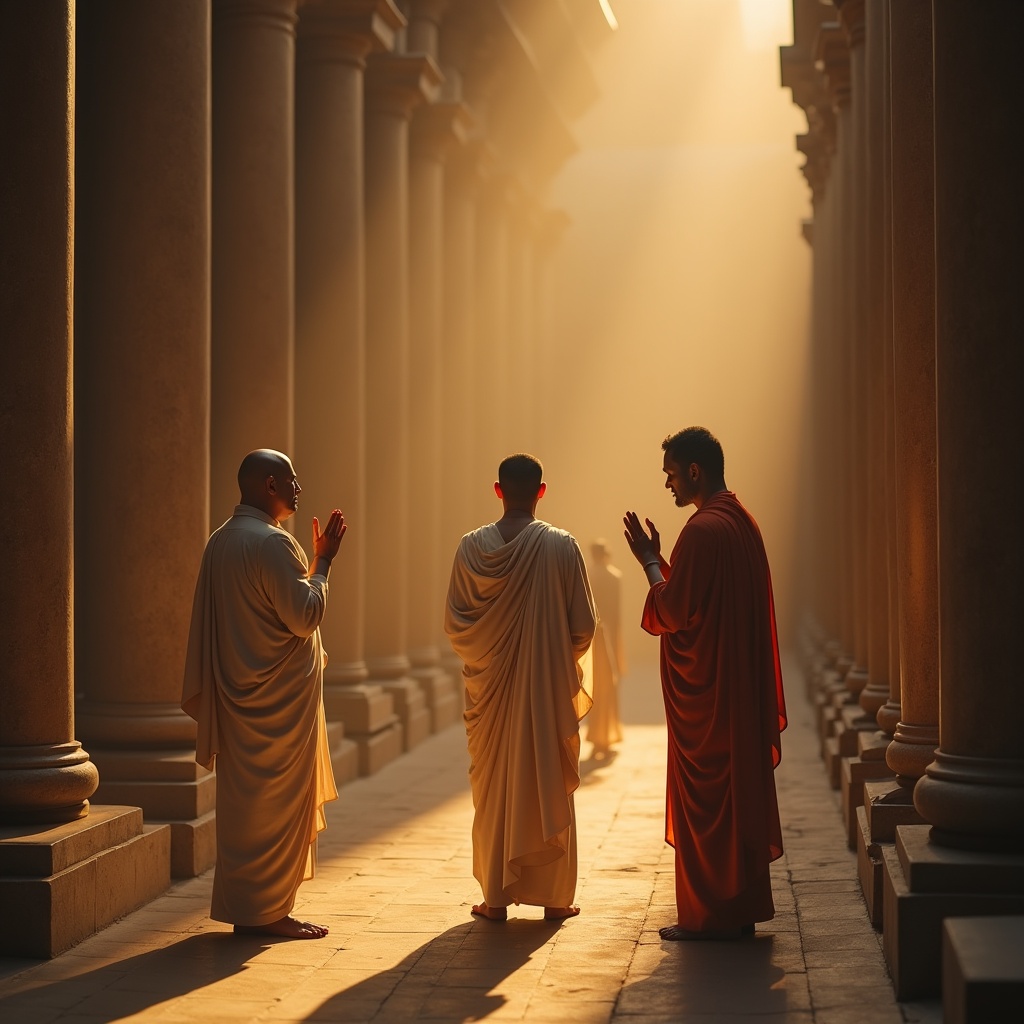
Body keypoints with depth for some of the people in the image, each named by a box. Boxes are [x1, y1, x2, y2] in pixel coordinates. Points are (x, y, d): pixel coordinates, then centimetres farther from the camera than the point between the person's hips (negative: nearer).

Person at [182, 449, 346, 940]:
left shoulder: (220, 541, 9)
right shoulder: (273, 543, -19)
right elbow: (305, 615, -19)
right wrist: (323, 561, -10)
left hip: (238, 692, 9)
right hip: (280, 697, -9)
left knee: (244, 799, 13)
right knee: (277, 803, -1)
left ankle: (243, 906, 19)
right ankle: (267, 910, 4)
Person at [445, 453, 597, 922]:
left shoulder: (472, 547, -5)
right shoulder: (561, 547, -9)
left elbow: (453, 623, -1)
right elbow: (583, 624, -5)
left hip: (490, 689, 1)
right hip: (548, 689, -1)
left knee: (494, 790, 10)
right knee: (549, 787, 8)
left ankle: (496, 896, 11)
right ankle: (554, 895, 12)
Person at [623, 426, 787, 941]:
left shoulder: (703, 529, -19)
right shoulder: (741, 521, 12)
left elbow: (673, 611, -19)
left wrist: (650, 560, -7)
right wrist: (660, 559, 14)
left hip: (704, 690, -10)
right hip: (738, 683, 10)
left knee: (704, 799, -2)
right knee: (737, 791, 12)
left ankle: (708, 914, 2)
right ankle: (740, 908, 18)